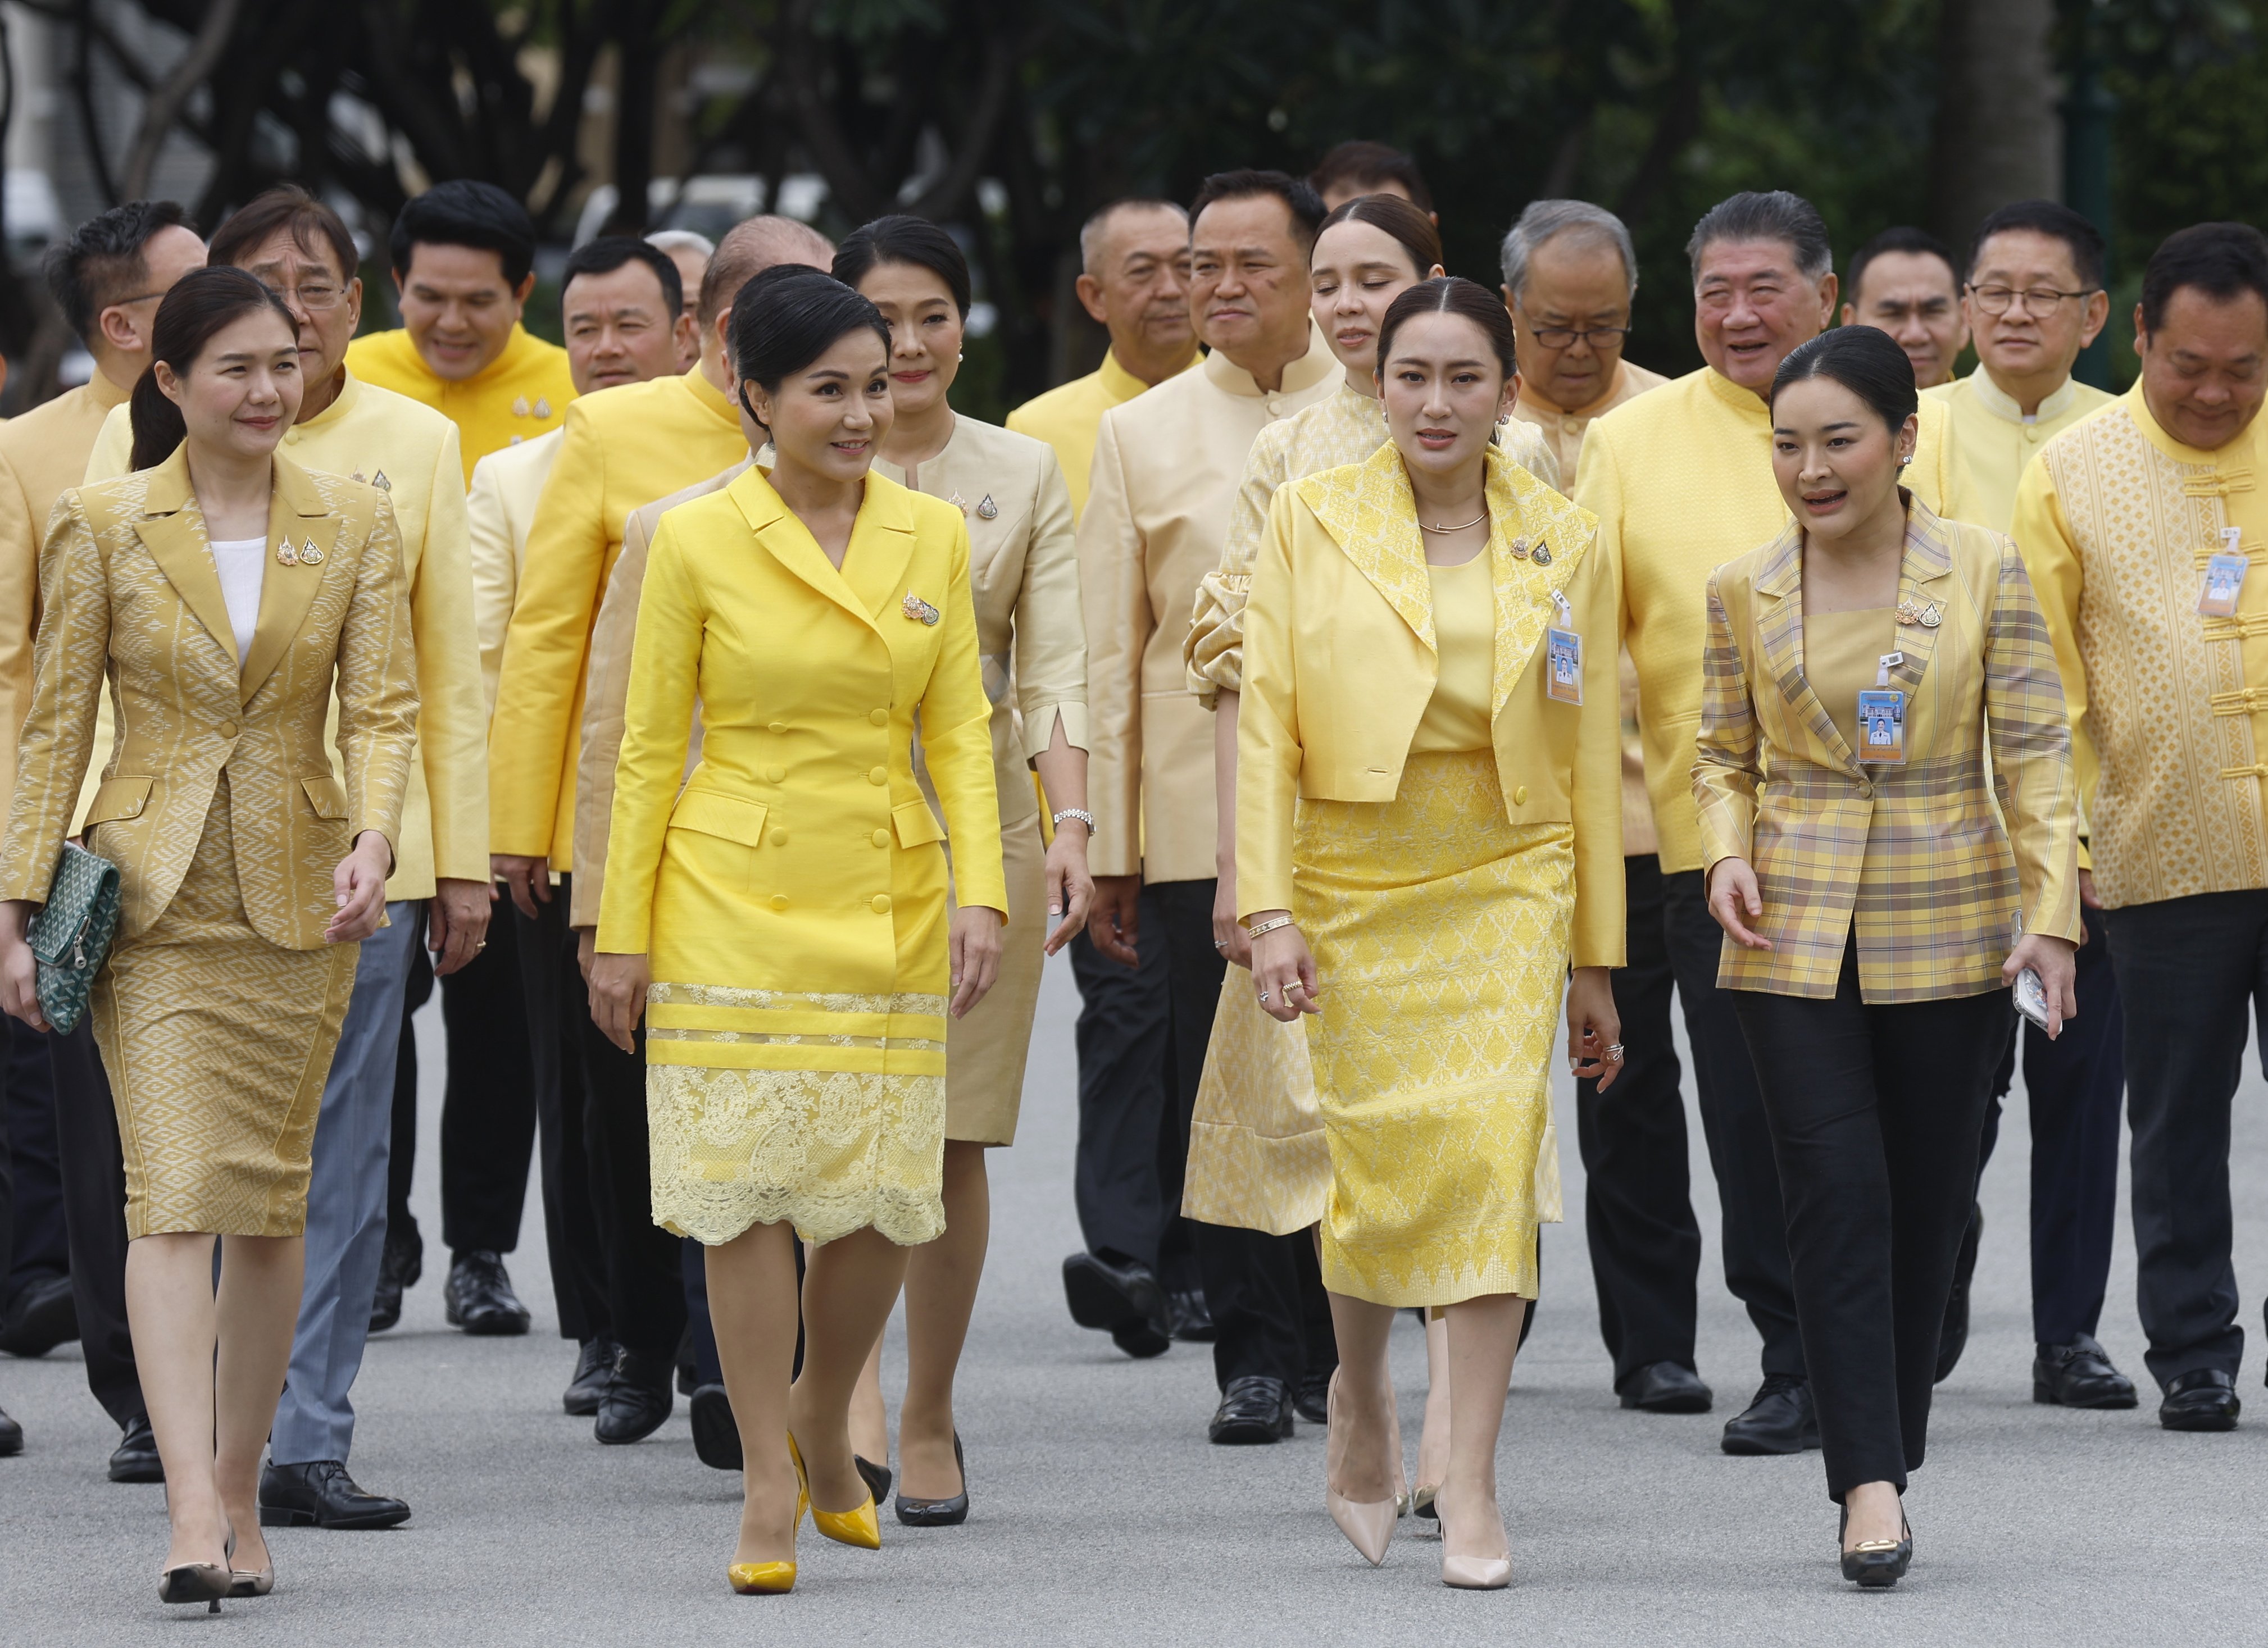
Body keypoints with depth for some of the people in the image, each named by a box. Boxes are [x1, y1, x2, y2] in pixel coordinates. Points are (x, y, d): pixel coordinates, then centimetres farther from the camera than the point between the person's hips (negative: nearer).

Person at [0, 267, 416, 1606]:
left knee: (271, 1200, 8)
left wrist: (372, 843, -17)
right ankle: (194, 1518, -21)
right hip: (152, 893, -2)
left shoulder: (357, 525, 5)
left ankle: (240, 1496, 20)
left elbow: (386, 708, 1)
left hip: (300, 897, 2)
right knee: (174, 1195, -13)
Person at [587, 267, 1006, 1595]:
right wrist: (622, 930, -1)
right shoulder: (699, 541, -4)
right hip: (735, 901, -3)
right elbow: (651, 747, 0)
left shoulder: (935, 537, 5)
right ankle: (769, 1490, 5)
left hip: (888, 906, 3)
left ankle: (824, 1420, 29)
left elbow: (961, 728, 7)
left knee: (888, 1194, 3)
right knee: (750, 1182, -4)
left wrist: (979, 891, -5)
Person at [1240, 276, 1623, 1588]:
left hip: (1508, 885, 0)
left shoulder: (1566, 547, 4)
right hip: (1354, 885, 0)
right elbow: (1266, 723, -2)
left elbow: (1590, 758, 8)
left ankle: (1474, 1482, -9)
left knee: (1495, 1150, -12)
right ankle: (1361, 1389, 31)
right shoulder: (1313, 522, 0)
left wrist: (1596, 964, 9)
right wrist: (1267, 911, -11)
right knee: (1380, 1165, -1)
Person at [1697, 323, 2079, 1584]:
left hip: (1948, 938, 0)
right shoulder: (1744, 592, 3)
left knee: (1929, 1203, 5)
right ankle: (1870, 1483, -12)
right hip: (1798, 939, 0)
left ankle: (1893, 1449, 20)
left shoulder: (1985, 572, -2)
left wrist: (2052, 911, -12)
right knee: (1837, 1191, -10)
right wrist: (1728, 851, -8)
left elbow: (2037, 756, -2)